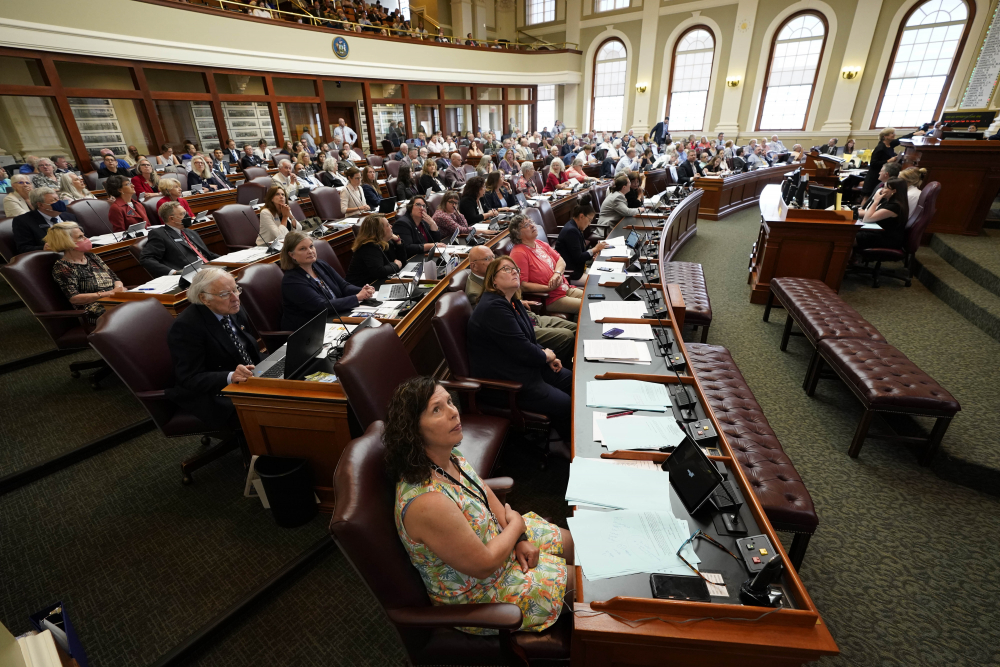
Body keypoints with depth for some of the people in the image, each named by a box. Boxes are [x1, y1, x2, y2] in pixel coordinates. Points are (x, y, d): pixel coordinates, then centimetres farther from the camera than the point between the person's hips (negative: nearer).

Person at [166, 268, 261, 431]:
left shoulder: (234, 311, 2)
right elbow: (190, 378, -18)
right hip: (213, 396, -7)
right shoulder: (186, 326, -18)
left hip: (248, 379, 7)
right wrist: (231, 377, -35)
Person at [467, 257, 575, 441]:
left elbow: (528, 340, 17)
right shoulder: (494, 307, -23)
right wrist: (546, 356, -5)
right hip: (503, 382, -10)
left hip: (525, 367, 11)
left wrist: (549, 359, 1)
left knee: (571, 380, 9)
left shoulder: (512, 301, 8)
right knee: (564, 405, -13)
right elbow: (522, 351, -25)